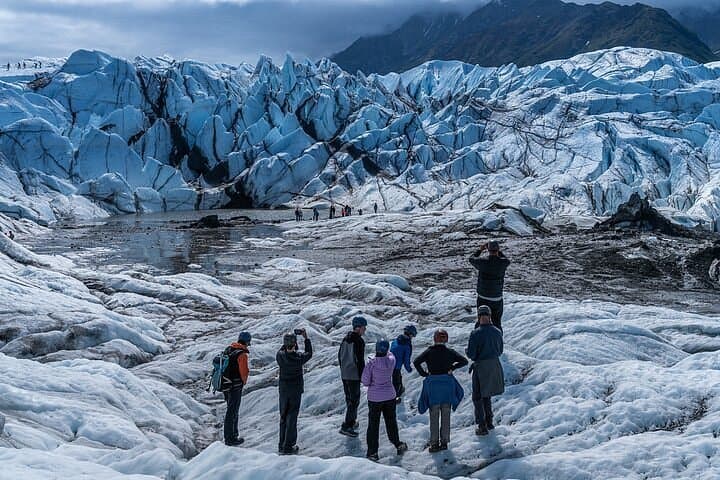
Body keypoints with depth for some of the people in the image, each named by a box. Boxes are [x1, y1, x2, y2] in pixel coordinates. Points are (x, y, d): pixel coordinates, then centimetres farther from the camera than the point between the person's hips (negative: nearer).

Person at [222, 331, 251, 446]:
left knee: (232, 409, 21)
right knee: (232, 412, 2)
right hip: (235, 386, -8)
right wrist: (244, 381, 1)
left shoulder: (228, 349, 6)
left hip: (225, 384, 8)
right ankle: (230, 439, 8)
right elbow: (244, 372, -20)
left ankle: (233, 434, 33)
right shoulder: (242, 354, -19)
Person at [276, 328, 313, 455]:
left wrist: (287, 342, 9)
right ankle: (288, 447, 7)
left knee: (283, 417, 16)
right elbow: (309, 354, 2)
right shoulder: (298, 358, -19)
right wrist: (306, 338, 6)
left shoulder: (280, 356, -12)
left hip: (283, 390, 3)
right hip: (296, 390, -3)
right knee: (292, 418, 4)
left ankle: (282, 445, 22)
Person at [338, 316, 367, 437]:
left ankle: (351, 422, 30)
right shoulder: (359, 341, -19)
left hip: (344, 374, 9)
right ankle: (346, 426, -3)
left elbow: (340, 355, 16)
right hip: (354, 375, -9)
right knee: (354, 400, -2)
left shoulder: (346, 339, 8)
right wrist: (362, 376, -11)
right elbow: (359, 360, -19)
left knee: (349, 399, 19)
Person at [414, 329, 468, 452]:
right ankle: (444, 441, 13)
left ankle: (434, 443, 6)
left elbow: (416, 362, -15)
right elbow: (464, 361, -5)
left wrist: (423, 373, -4)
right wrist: (452, 368, 2)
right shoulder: (450, 352, -2)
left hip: (433, 384, -1)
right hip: (447, 384, 1)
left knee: (434, 416, 6)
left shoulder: (429, 352, -5)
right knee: (446, 415, 10)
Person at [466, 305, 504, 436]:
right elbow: (500, 351, 8)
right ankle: (489, 422, 28)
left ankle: (482, 426, 8)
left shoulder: (475, 333, -19)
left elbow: (471, 354, -17)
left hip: (481, 367, -5)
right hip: (495, 365, 5)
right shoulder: (497, 332, -3)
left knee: (478, 397, 9)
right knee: (487, 395, 23)